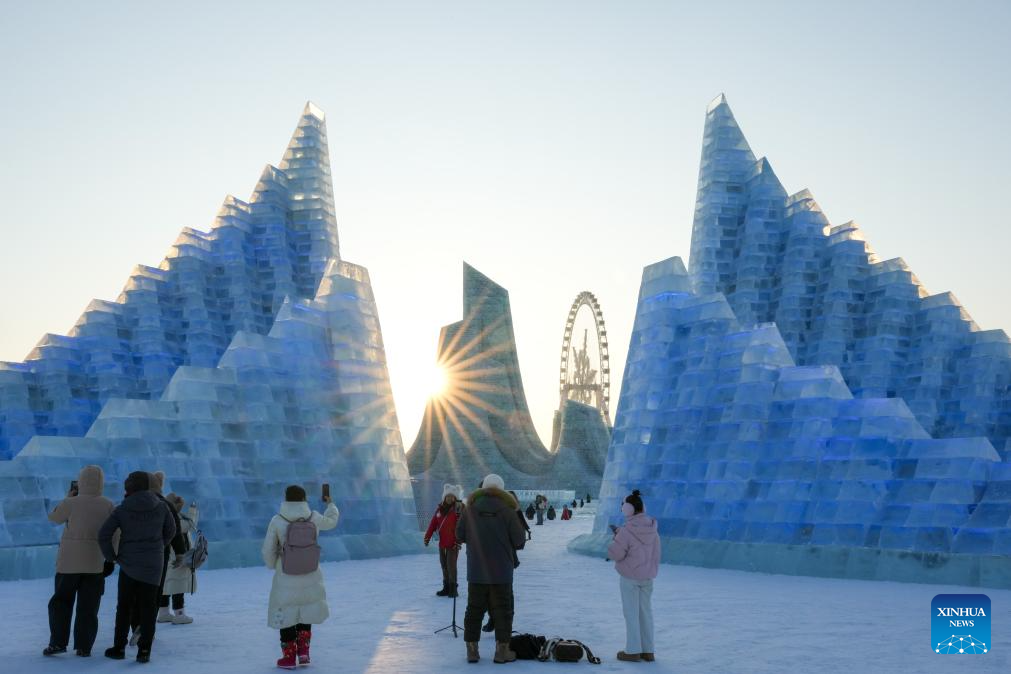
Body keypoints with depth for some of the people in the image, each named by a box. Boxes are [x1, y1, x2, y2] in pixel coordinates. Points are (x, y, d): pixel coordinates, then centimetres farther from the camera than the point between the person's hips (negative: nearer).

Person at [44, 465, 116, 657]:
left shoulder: (72, 503, -10)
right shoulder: (108, 505, -4)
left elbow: (54, 518, 8)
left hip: (70, 561, -1)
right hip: (96, 563, 1)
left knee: (61, 601, 15)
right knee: (88, 607, 7)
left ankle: (58, 642, 10)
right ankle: (83, 647, 7)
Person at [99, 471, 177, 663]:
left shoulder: (121, 510, -8)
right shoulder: (161, 507, -1)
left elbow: (104, 534, -12)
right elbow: (170, 530, 10)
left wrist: (111, 556, 2)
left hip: (128, 564, -1)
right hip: (153, 565, 1)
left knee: (124, 606, 13)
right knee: (148, 608, 5)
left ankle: (119, 647, 17)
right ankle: (144, 650, 3)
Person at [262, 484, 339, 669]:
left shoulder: (277, 521, -14)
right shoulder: (313, 518, -7)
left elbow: (268, 550, -8)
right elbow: (331, 521, 15)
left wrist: (273, 565, 13)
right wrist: (330, 504, 34)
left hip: (286, 578, -3)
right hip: (310, 576, 3)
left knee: (285, 615, 15)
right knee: (305, 612, 25)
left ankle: (289, 657, 20)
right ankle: (303, 652, 18)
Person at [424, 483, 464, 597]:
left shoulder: (459, 509, -10)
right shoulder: (440, 509, 8)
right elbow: (433, 523, 11)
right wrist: (427, 536, 6)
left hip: (453, 543, -6)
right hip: (442, 542, 6)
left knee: (451, 565, -6)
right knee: (444, 565, 13)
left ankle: (453, 589, 4)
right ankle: (446, 587, 25)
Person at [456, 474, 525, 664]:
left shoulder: (471, 508, -1)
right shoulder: (506, 510, -7)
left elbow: (459, 536, 3)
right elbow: (519, 541, -7)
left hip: (476, 571, 2)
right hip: (501, 571, -2)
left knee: (474, 609, 11)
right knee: (502, 610, 7)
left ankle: (472, 649, 13)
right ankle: (502, 650, 9)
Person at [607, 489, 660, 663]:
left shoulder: (627, 531, -23)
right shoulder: (652, 530, 0)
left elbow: (614, 553, -19)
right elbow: (655, 553, 11)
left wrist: (616, 538, -4)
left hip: (629, 577, -6)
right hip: (648, 576, 6)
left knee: (631, 613, 3)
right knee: (646, 612, 14)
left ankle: (633, 651, 9)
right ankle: (648, 651, 20)